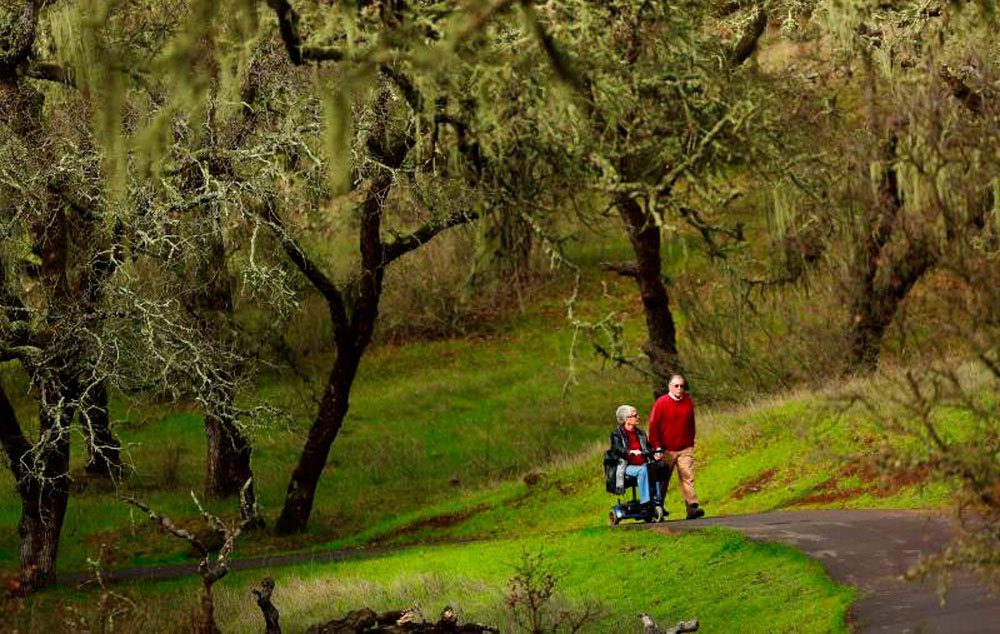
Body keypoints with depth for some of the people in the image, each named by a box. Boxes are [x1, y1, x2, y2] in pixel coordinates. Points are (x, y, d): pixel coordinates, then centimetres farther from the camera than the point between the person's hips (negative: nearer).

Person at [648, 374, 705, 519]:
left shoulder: (688, 402, 8)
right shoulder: (661, 403, -4)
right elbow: (653, 426, -4)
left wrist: (691, 443, 18)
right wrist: (656, 447, -9)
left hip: (685, 450, 2)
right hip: (666, 450, -2)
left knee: (687, 477, -11)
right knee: (662, 481, 6)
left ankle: (692, 507, -19)